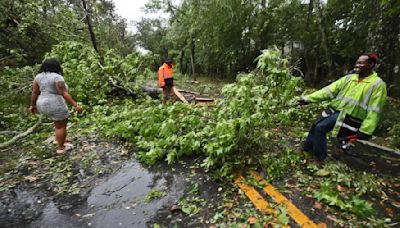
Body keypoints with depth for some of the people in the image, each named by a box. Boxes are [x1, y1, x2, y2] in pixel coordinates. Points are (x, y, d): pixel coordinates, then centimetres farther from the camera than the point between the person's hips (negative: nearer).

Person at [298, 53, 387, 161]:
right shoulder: (349, 78, 9)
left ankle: (319, 157, -1)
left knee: (320, 128, -19)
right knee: (316, 126, 6)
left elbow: (374, 111, -11)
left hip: (348, 116, -6)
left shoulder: (378, 84, -7)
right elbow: (329, 90, 1)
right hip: (335, 111, 7)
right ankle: (307, 149, 26)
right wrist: (309, 98, -10)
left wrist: (365, 131, -16)